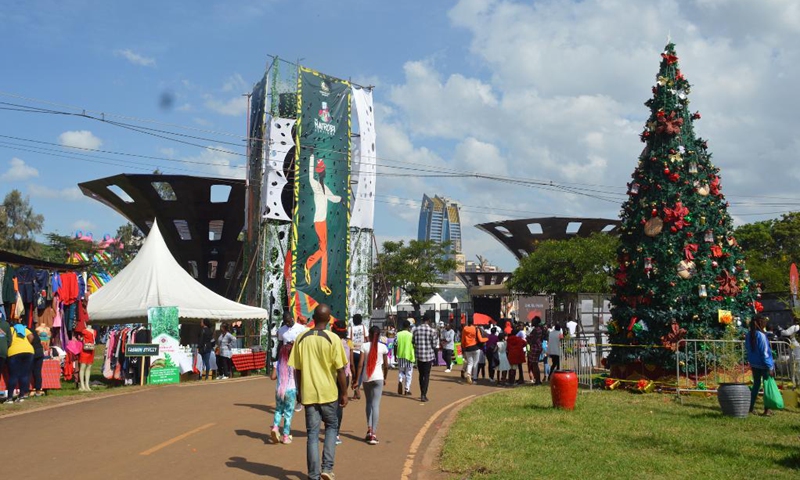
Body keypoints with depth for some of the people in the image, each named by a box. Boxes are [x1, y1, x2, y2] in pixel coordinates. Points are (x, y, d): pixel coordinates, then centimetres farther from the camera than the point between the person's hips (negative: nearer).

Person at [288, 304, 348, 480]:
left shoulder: (301, 339, 0)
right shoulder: (333, 339, -9)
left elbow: (297, 369, 4)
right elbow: (340, 370, -9)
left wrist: (300, 391, 16)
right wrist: (344, 394, 1)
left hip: (308, 393, 2)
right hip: (328, 393, -2)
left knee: (312, 434, 8)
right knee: (331, 427, 18)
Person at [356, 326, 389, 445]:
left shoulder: (364, 346, -3)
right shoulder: (383, 347, 0)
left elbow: (360, 364, -7)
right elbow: (386, 365, 7)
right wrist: (385, 378, 23)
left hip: (366, 378, 1)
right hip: (378, 377, -1)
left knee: (369, 403, 19)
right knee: (376, 405, -2)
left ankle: (369, 429, 8)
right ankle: (374, 434, -8)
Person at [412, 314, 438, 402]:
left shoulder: (416, 329, 0)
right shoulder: (432, 330, -11)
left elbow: (413, 342, 5)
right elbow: (434, 344, -7)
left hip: (418, 355, 3)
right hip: (428, 355, -3)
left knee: (421, 375, 17)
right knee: (426, 375, 3)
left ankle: (422, 394, 25)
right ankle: (423, 395, -2)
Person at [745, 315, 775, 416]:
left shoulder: (749, 335, 2)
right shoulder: (761, 335, -20)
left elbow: (747, 348, 12)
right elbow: (765, 352, -19)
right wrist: (770, 367, -16)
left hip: (754, 364, 7)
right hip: (763, 365, -7)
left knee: (756, 384, 17)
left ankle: (751, 408, 18)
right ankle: (767, 410, 7)